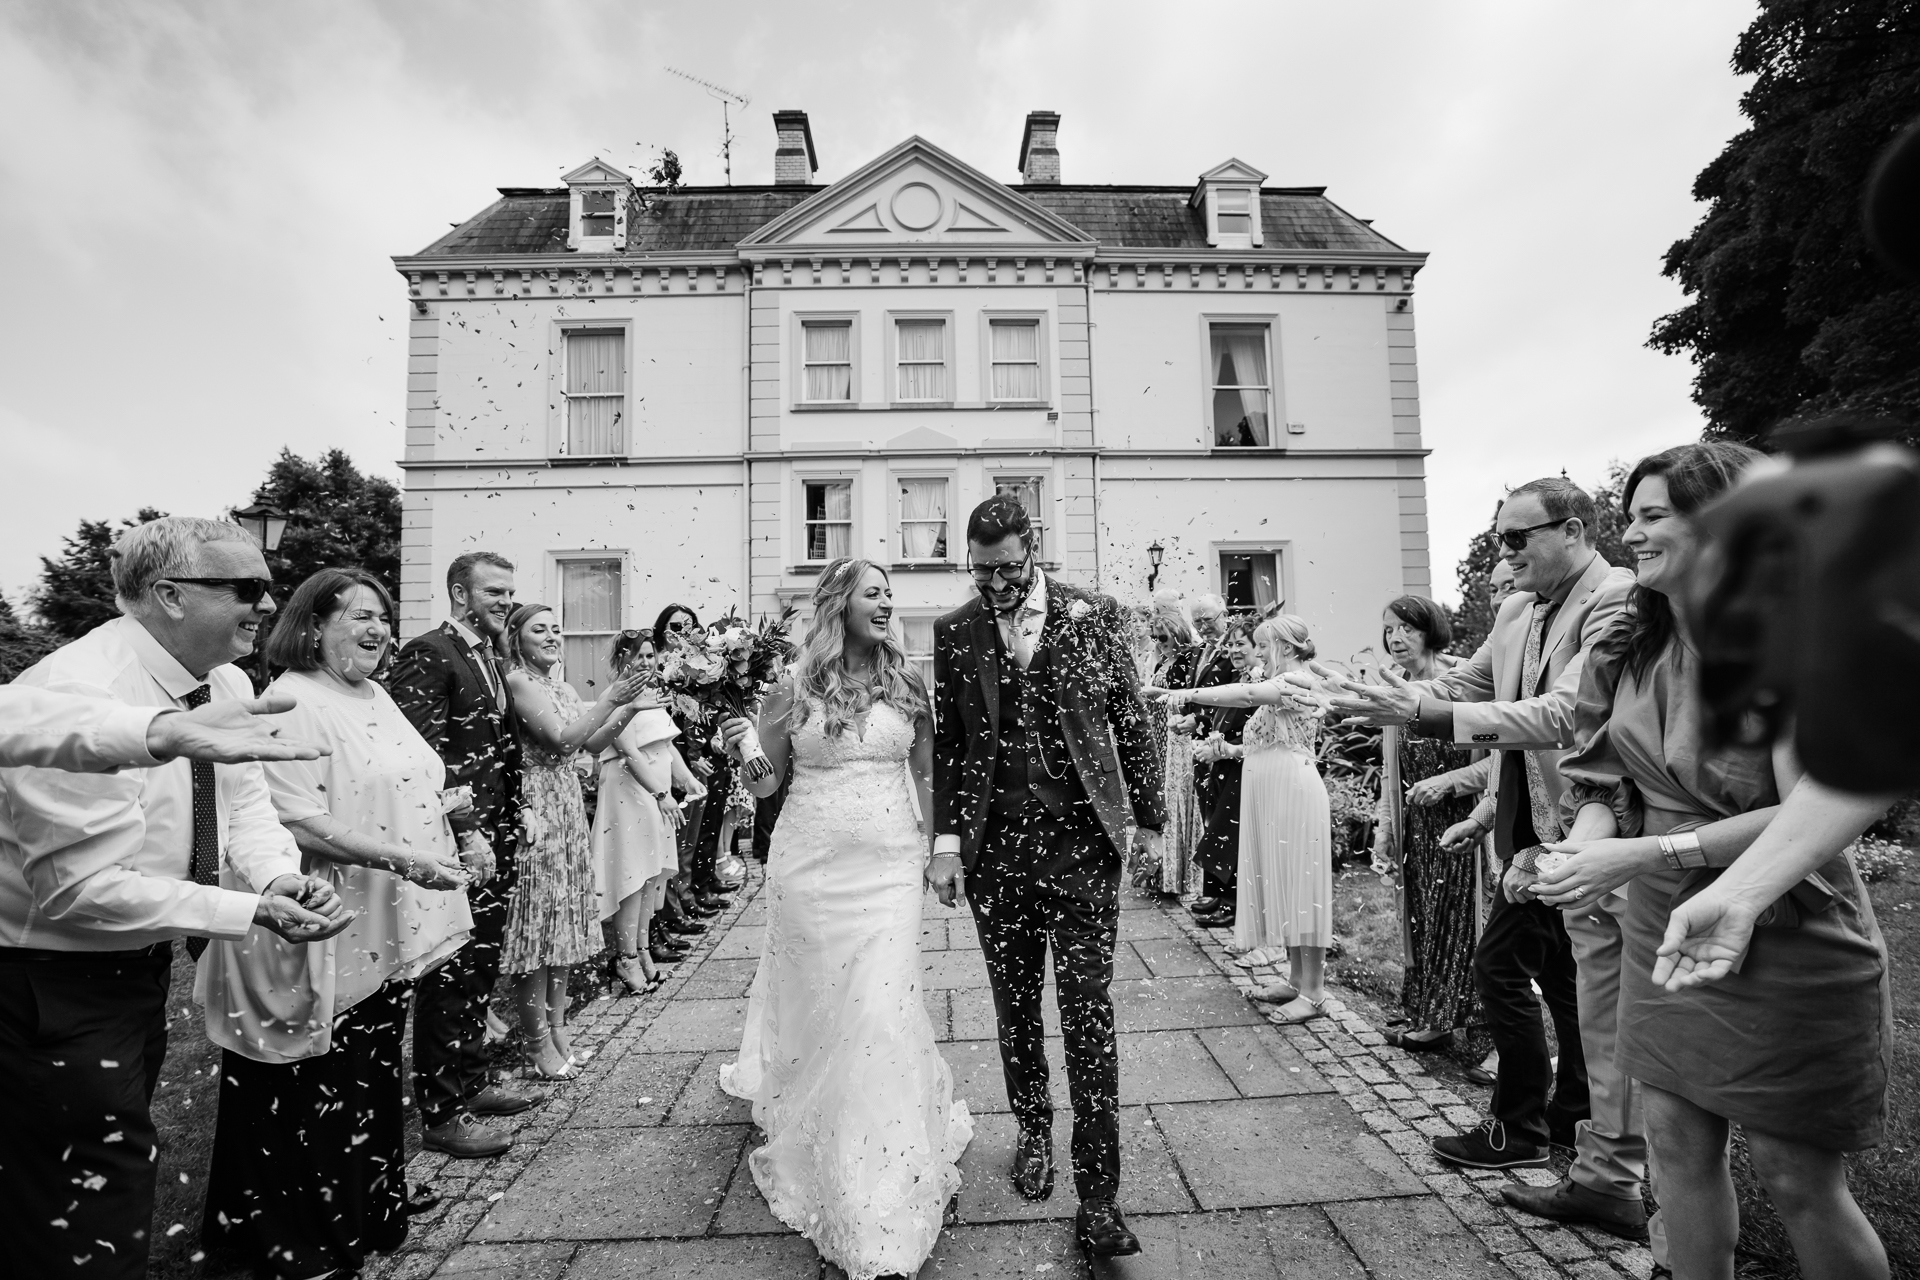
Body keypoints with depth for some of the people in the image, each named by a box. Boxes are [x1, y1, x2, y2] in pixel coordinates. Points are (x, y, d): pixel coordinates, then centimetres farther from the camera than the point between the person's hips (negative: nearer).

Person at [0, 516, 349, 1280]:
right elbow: (84, 886, -28)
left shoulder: (226, 684, -3)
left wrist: (277, 875, -17)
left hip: (142, 960, 8)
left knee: (124, 1162, 24)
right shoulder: (77, 698, -28)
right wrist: (251, 910, -28)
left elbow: (243, 803, 3)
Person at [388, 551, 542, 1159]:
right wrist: (467, 831, -20)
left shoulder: (493, 658, 14)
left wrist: (505, 830, 10)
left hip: (493, 838, 8)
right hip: (457, 842, -8)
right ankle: (441, 1113, 18)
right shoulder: (427, 654, -12)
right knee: (451, 976, 3)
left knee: (480, 969, 18)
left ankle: (470, 1082, 34)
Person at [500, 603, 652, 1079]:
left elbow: (591, 744, 11)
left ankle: (557, 1027, 24)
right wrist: (609, 699, -15)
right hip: (536, 811, -8)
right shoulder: (518, 681, -9)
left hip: (569, 808, 8)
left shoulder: (560, 686, 14)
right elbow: (563, 738, -18)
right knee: (537, 924, 0)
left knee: (563, 923, 12)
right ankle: (539, 1042, 12)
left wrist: (626, 710, -1)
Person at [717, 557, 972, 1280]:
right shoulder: (794, 690, -3)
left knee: (881, 1015, -3)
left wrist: (936, 847, 5)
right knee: (815, 1007, 13)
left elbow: (927, 774, 12)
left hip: (887, 868, 0)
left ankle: (885, 1209, 17)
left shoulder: (907, 686, 1)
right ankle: (814, 1149, 42)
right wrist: (742, 752, -14)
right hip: (809, 868, 0)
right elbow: (764, 785, 6)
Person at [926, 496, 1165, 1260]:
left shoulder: (1092, 615, -1)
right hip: (994, 844, 2)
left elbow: (1130, 721, 3)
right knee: (1015, 1005, 16)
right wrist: (946, 839, 1)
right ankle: (1033, 1132, 40)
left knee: (1087, 1012, 2)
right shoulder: (954, 632, 3)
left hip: (1081, 839, -2)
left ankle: (1097, 1199, 14)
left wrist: (1147, 818, 3)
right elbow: (946, 744, 6)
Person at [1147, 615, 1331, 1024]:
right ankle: (1297, 978, 25)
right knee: (1284, 887, 14)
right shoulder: (1280, 686, 18)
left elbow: (1247, 693, -30)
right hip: (1270, 795, 10)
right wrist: (1236, 749, 10)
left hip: (1293, 794, -10)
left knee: (1300, 887, -3)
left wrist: (1187, 694, -36)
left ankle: (1313, 992, 6)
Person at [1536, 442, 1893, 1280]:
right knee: (1679, 1147, 14)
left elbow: (1817, 814, -20)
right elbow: (1603, 784, 3)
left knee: (1797, 1179, 9)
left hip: (1782, 946, -5)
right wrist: (1589, 843, -18)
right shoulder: (1627, 651, 2)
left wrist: (1648, 853, -26)